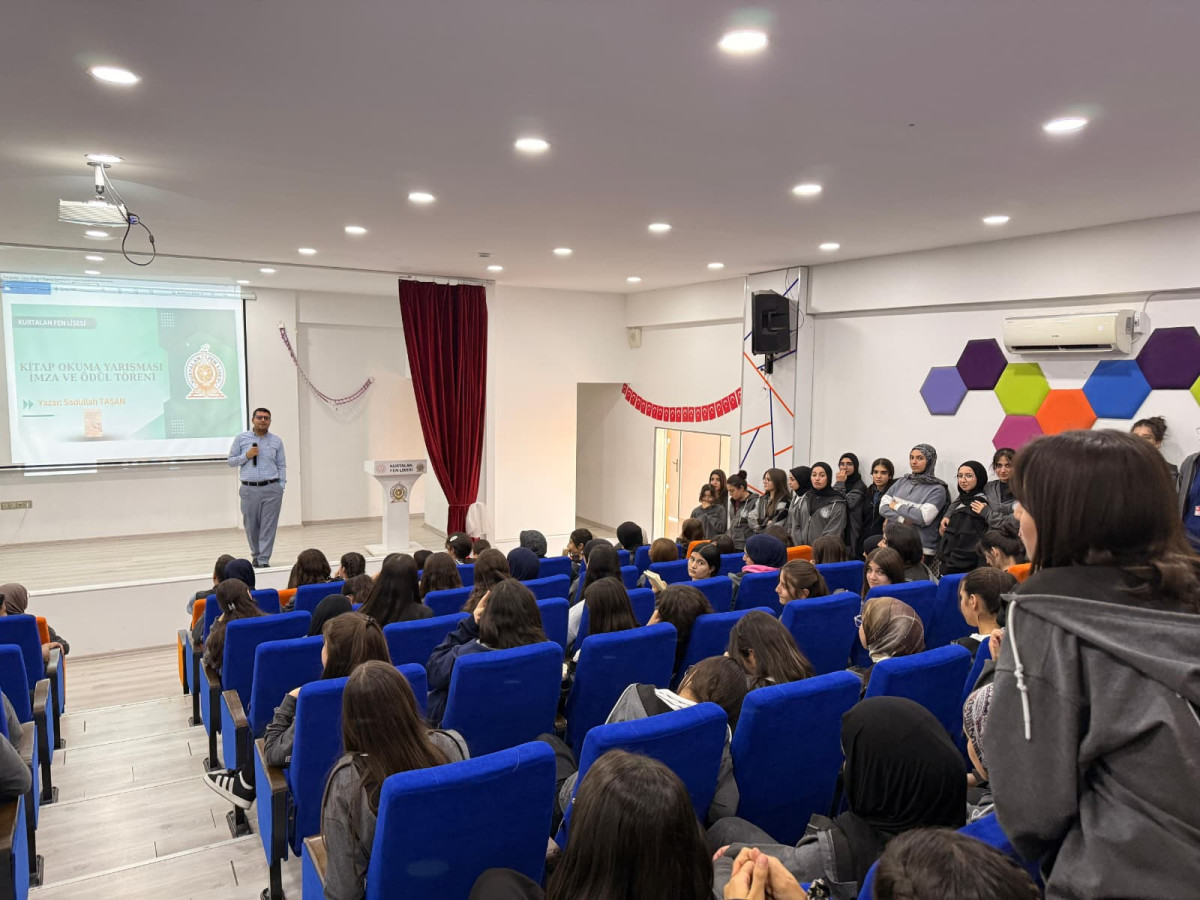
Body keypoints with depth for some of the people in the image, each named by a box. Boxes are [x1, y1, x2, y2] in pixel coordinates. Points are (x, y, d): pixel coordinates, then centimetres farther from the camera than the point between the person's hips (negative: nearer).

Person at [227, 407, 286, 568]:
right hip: (249, 489, 1)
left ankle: (264, 560, 1)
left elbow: (282, 465, 6)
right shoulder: (241, 438, 6)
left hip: (271, 489, -1)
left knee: (268, 526, -3)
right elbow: (231, 461, 9)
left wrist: (281, 487, -2)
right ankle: (256, 555, 30)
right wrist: (246, 456, -8)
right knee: (251, 526, 9)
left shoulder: (276, 440, 7)